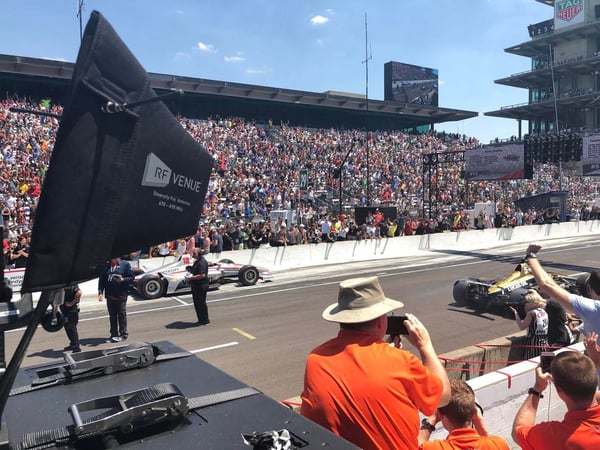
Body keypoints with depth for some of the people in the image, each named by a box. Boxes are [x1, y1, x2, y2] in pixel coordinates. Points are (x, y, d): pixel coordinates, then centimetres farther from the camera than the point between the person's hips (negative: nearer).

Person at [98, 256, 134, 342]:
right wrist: (100, 292, -2)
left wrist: (123, 279, -22)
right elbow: (101, 280, 7)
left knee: (122, 315, 4)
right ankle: (114, 334, 22)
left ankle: (123, 334, 14)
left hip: (121, 296, -4)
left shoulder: (125, 264, -3)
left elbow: (131, 277, -3)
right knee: (112, 316, 12)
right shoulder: (106, 266, 7)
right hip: (110, 296, 4)